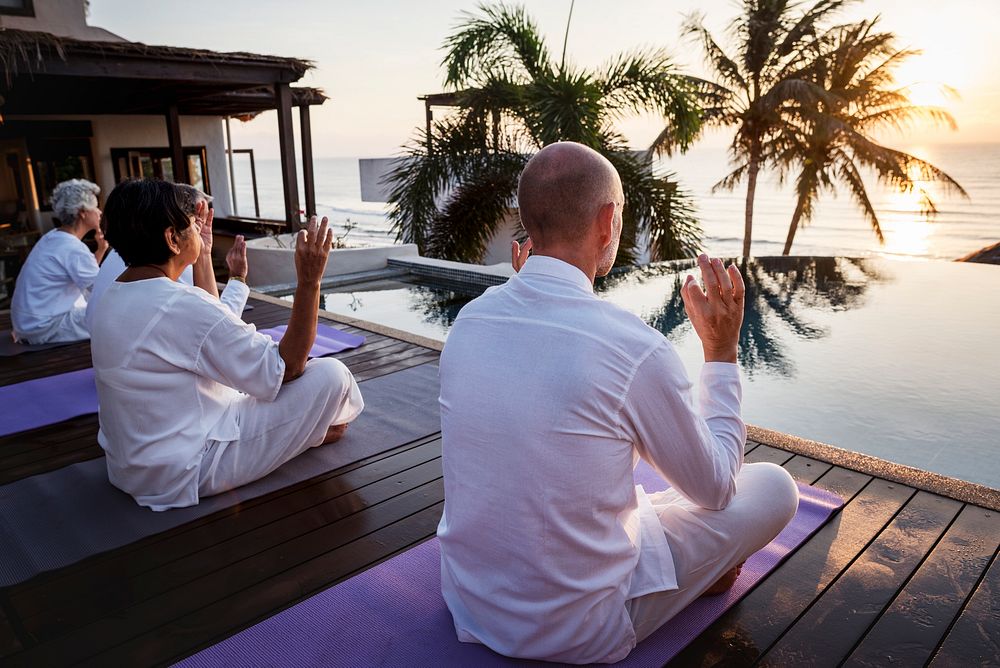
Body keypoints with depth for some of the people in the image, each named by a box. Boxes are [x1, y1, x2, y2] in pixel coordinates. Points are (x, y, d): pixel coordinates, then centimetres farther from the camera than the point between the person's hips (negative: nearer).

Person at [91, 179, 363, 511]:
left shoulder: (112, 298, 3)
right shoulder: (179, 306, -27)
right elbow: (286, 369, -22)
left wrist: (202, 254, 22)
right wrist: (309, 282, -23)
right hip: (187, 473, -10)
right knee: (331, 374, -11)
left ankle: (312, 428, 17)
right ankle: (320, 430, 24)